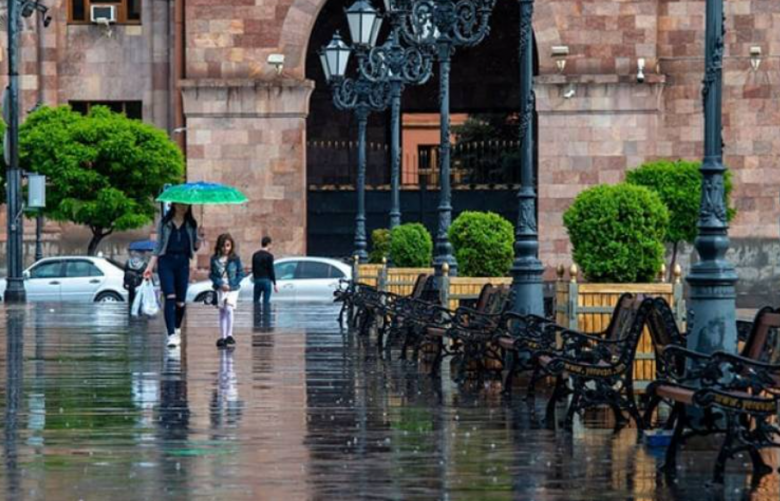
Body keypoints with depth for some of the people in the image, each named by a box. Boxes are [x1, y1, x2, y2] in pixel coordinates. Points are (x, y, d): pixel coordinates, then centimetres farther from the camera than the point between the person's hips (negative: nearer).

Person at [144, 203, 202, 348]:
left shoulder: (191, 224, 10)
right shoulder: (164, 223, 5)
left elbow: (195, 248, 11)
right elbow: (158, 246, 7)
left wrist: (199, 238, -10)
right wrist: (150, 267, 1)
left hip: (182, 262, 2)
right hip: (166, 261, -2)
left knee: (181, 301, 4)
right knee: (170, 297, -16)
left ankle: (177, 329, 31)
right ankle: (171, 335, -21)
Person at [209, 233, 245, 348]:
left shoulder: (235, 259, -4)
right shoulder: (215, 259, -1)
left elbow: (241, 273, 0)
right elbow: (212, 275, 1)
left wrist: (232, 285, -10)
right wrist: (220, 284, -12)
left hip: (232, 288, -2)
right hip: (220, 289, 2)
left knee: (229, 309, -17)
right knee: (222, 312, 5)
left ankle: (229, 335, -9)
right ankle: (223, 337, 11)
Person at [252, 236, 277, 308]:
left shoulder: (255, 255, 9)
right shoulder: (269, 256, -7)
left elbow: (253, 269, 13)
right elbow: (271, 271, -9)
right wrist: (274, 284, -4)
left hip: (257, 280, 5)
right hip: (266, 280, -5)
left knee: (255, 301, 9)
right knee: (266, 302, -5)